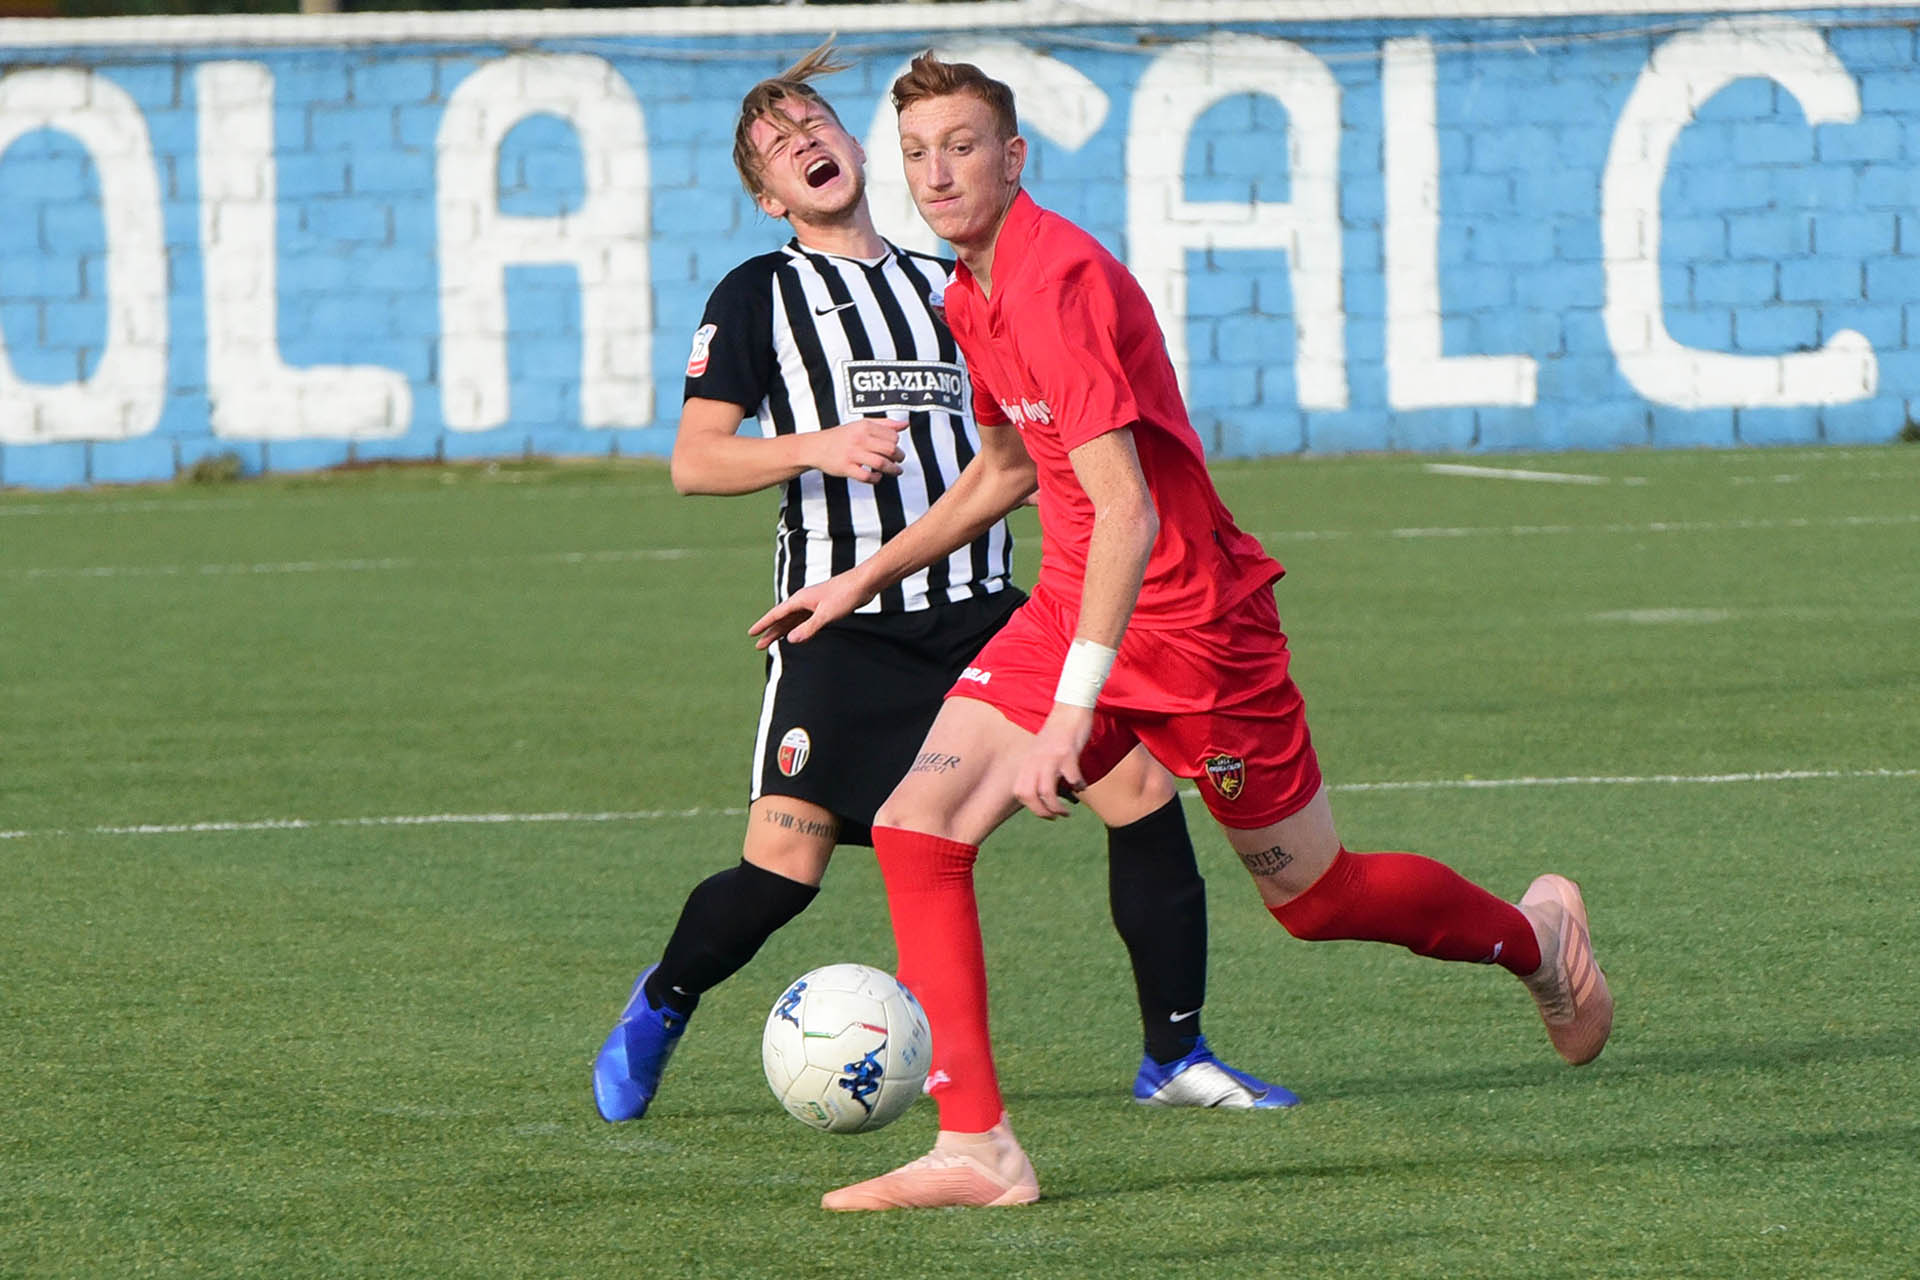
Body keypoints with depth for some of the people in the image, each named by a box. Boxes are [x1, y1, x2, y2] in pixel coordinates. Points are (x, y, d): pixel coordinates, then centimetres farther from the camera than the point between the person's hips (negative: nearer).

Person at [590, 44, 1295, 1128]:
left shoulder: (947, 288, 19)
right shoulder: (758, 296, 5)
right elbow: (693, 462, -4)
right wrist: (816, 449, -19)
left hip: (982, 613, 4)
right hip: (842, 625, -4)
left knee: (1142, 787, -9)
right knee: (783, 864, -11)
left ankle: (1176, 1056, 3)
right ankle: (660, 1008, 20)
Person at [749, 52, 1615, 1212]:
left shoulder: (1056, 281, -24)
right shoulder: (971, 297, 6)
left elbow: (1124, 509, -30)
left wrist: (1072, 710, -34)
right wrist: (867, 579, 22)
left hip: (1190, 620, -8)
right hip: (1072, 613, 8)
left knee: (1313, 894, 8)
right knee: (916, 827, -11)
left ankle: (1535, 935, 38)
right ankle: (975, 1146, -12)